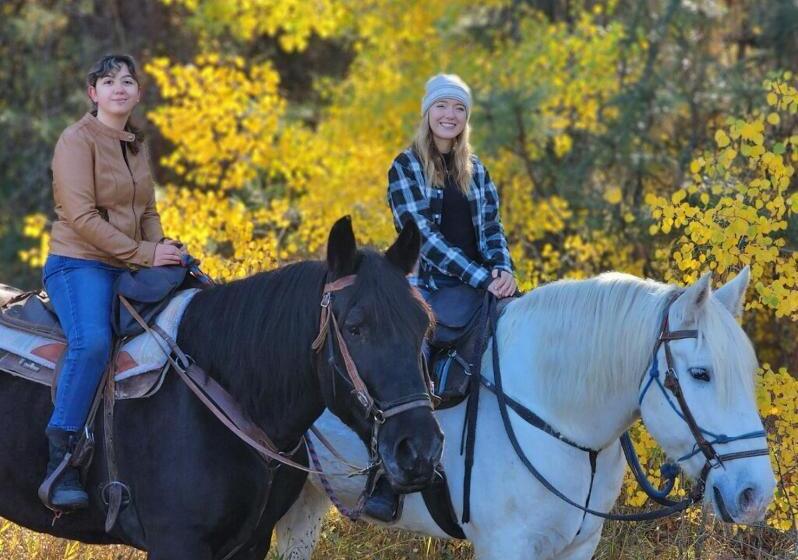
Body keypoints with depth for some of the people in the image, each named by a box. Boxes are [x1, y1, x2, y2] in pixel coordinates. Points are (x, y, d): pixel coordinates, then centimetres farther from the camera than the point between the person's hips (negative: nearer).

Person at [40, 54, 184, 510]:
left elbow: (148, 212, 23)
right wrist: (144, 254, -17)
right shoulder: (78, 140, -7)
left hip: (126, 270, 9)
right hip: (78, 265, -8)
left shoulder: (137, 146, 17)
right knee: (93, 341, -34)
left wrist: (163, 249, 1)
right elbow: (81, 216, -16)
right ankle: (60, 463, -35)